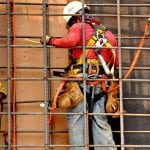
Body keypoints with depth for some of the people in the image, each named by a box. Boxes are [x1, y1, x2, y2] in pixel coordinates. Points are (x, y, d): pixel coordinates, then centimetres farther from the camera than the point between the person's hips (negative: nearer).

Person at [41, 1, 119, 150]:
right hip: (101, 84, 5)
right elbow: (115, 62, 20)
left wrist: (51, 40, -2)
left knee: (76, 120, -3)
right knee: (100, 122, 6)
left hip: (81, 81, -5)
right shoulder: (107, 33, 21)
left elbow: (70, 41, -16)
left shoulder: (78, 27, 5)